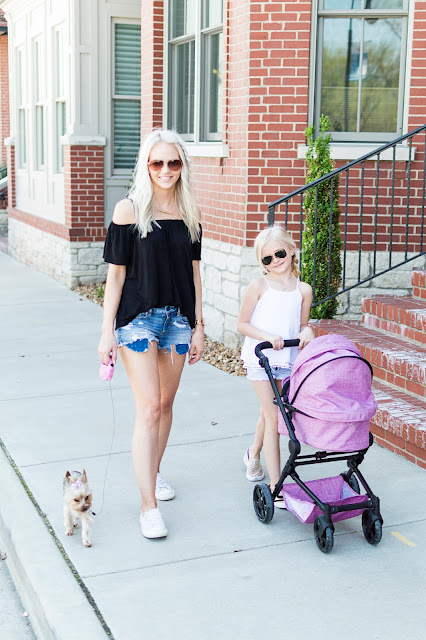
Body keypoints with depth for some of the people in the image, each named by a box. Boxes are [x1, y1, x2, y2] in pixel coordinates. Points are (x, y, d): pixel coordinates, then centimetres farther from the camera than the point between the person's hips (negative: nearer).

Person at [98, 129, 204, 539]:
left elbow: (193, 272, 12)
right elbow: (116, 274, -6)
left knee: (166, 403, 14)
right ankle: (149, 506, -5)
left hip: (177, 317, 5)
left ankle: (154, 471, 36)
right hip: (138, 316, -4)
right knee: (148, 408, -9)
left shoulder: (188, 212, 6)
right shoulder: (129, 209, -6)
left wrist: (198, 325, 11)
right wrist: (107, 332, -8)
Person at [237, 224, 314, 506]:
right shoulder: (259, 286, -5)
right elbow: (242, 324, -4)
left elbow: (302, 325, 12)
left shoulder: (304, 289, 4)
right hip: (260, 358, -4)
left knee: (269, 414, 19)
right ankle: (276, 485, -5)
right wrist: (268, 336, -19)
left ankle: (254, 454, 49)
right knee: (273, 418, -8)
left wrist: (307, 331, -11)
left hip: (287, 359, 4)